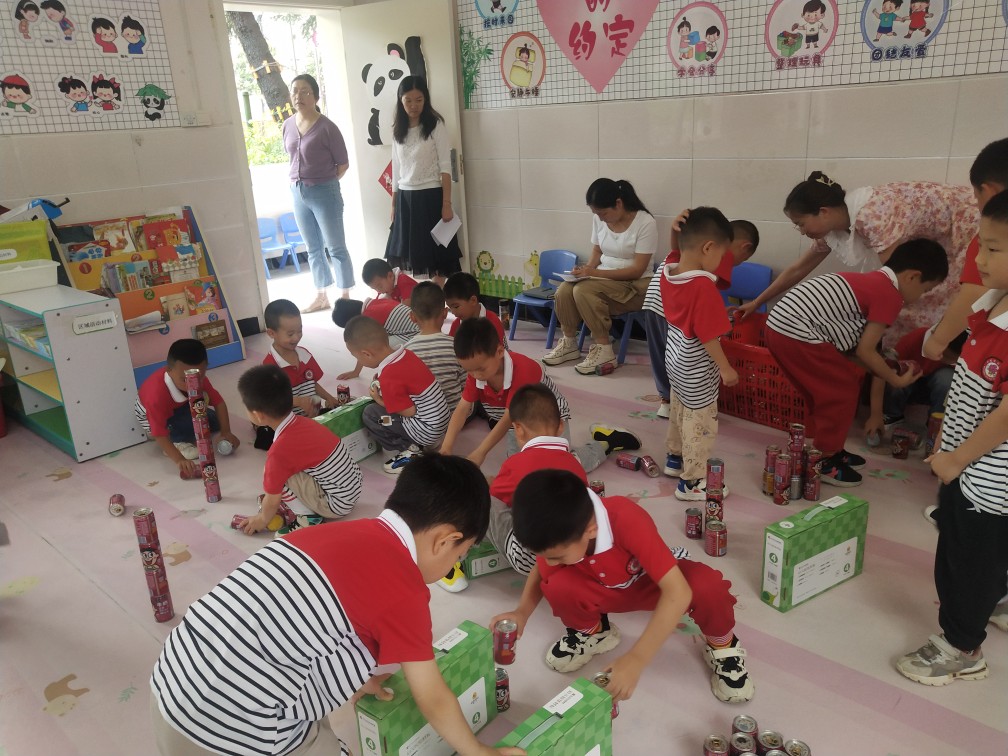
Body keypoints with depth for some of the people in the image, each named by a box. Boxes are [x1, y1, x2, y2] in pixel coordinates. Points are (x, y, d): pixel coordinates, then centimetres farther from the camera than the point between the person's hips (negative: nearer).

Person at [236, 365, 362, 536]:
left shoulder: (280, 450, -23)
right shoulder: (301, 422, 0)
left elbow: (273, 500, -9)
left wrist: (262, 519, 10)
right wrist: (272, 495, 26)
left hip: (337, 504, -8)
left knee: (275, 474, -12)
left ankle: (308, 519, -2)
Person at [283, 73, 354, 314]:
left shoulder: (327, 127, -11)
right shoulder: (288, 125, 6)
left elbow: (343, 163, -6)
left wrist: (324, 183, -3)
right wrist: (300, 182, 9)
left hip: (324, 193, -6)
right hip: (298, 193, 6)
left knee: (336, 248, 1)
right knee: (313, 249, 14)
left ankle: (346, 297, 10)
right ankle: (321, 296, 25)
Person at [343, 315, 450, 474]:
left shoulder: (388, 377, -24)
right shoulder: (405, 353, -1)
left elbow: (410, 411, -19)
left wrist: (379, 401, -6)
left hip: (427, 431, -8)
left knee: (370, 414, -6)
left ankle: (408, 450, 0)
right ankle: (413, 444, 11)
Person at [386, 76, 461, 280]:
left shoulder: (436, 125, -4)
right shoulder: (398, 130, 10)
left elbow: (445, 167, -8)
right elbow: (396, 170, 15)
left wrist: (446, 203, -14)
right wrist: (394, 205, 14)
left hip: (430, 196, -5)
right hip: (406, 199, 5)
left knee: (437, 255, -1)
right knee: (409, 255, 5)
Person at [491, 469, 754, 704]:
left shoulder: (627, 520, -40)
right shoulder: (558, 535, -27)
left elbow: (678, 592, -43)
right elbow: (540, 572, -3)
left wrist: (636, 659, -47)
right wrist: (522, 612, -22)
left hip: (651, 583, -3)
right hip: (605, 591, 3)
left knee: (708, 586, -35)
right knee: (558, 587, -29)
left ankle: (721, 644, -1)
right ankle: (591, 631, 5)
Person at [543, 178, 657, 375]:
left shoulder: (645, 223, -18)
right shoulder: (599, 219, 0)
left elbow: (637, 270, -20)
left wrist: (594, 272, -26)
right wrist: (587, 269, -10)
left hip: (635, 285, -6)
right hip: (602, 277, 6)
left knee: (583, 291, -31)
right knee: (564, 290, -21)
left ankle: (603, 351, -21)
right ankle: (569, 343, -1)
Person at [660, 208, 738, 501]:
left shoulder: (668, 272, -7)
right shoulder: (703, 286, -30)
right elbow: (708, 336, -25)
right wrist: (725, 368, -14)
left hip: (675, 359, 9)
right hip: (696, 370, -9)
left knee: (679, 411, 26)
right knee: (700, 423, 6)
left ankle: (675, 458, 44)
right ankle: (692, 482, 17)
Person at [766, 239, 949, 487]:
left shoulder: (870, 281, 23)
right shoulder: (890, 295, -5)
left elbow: (850, 344, 21)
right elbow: (865, 351, -4)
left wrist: (886, 369, 23)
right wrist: (896, 380, 10)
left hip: (780, 325, 9)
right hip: (797, 333, -9)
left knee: (825, 390, 23)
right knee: (843, 390, 5)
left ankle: (826, 449, 35)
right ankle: (824, 462, 14)